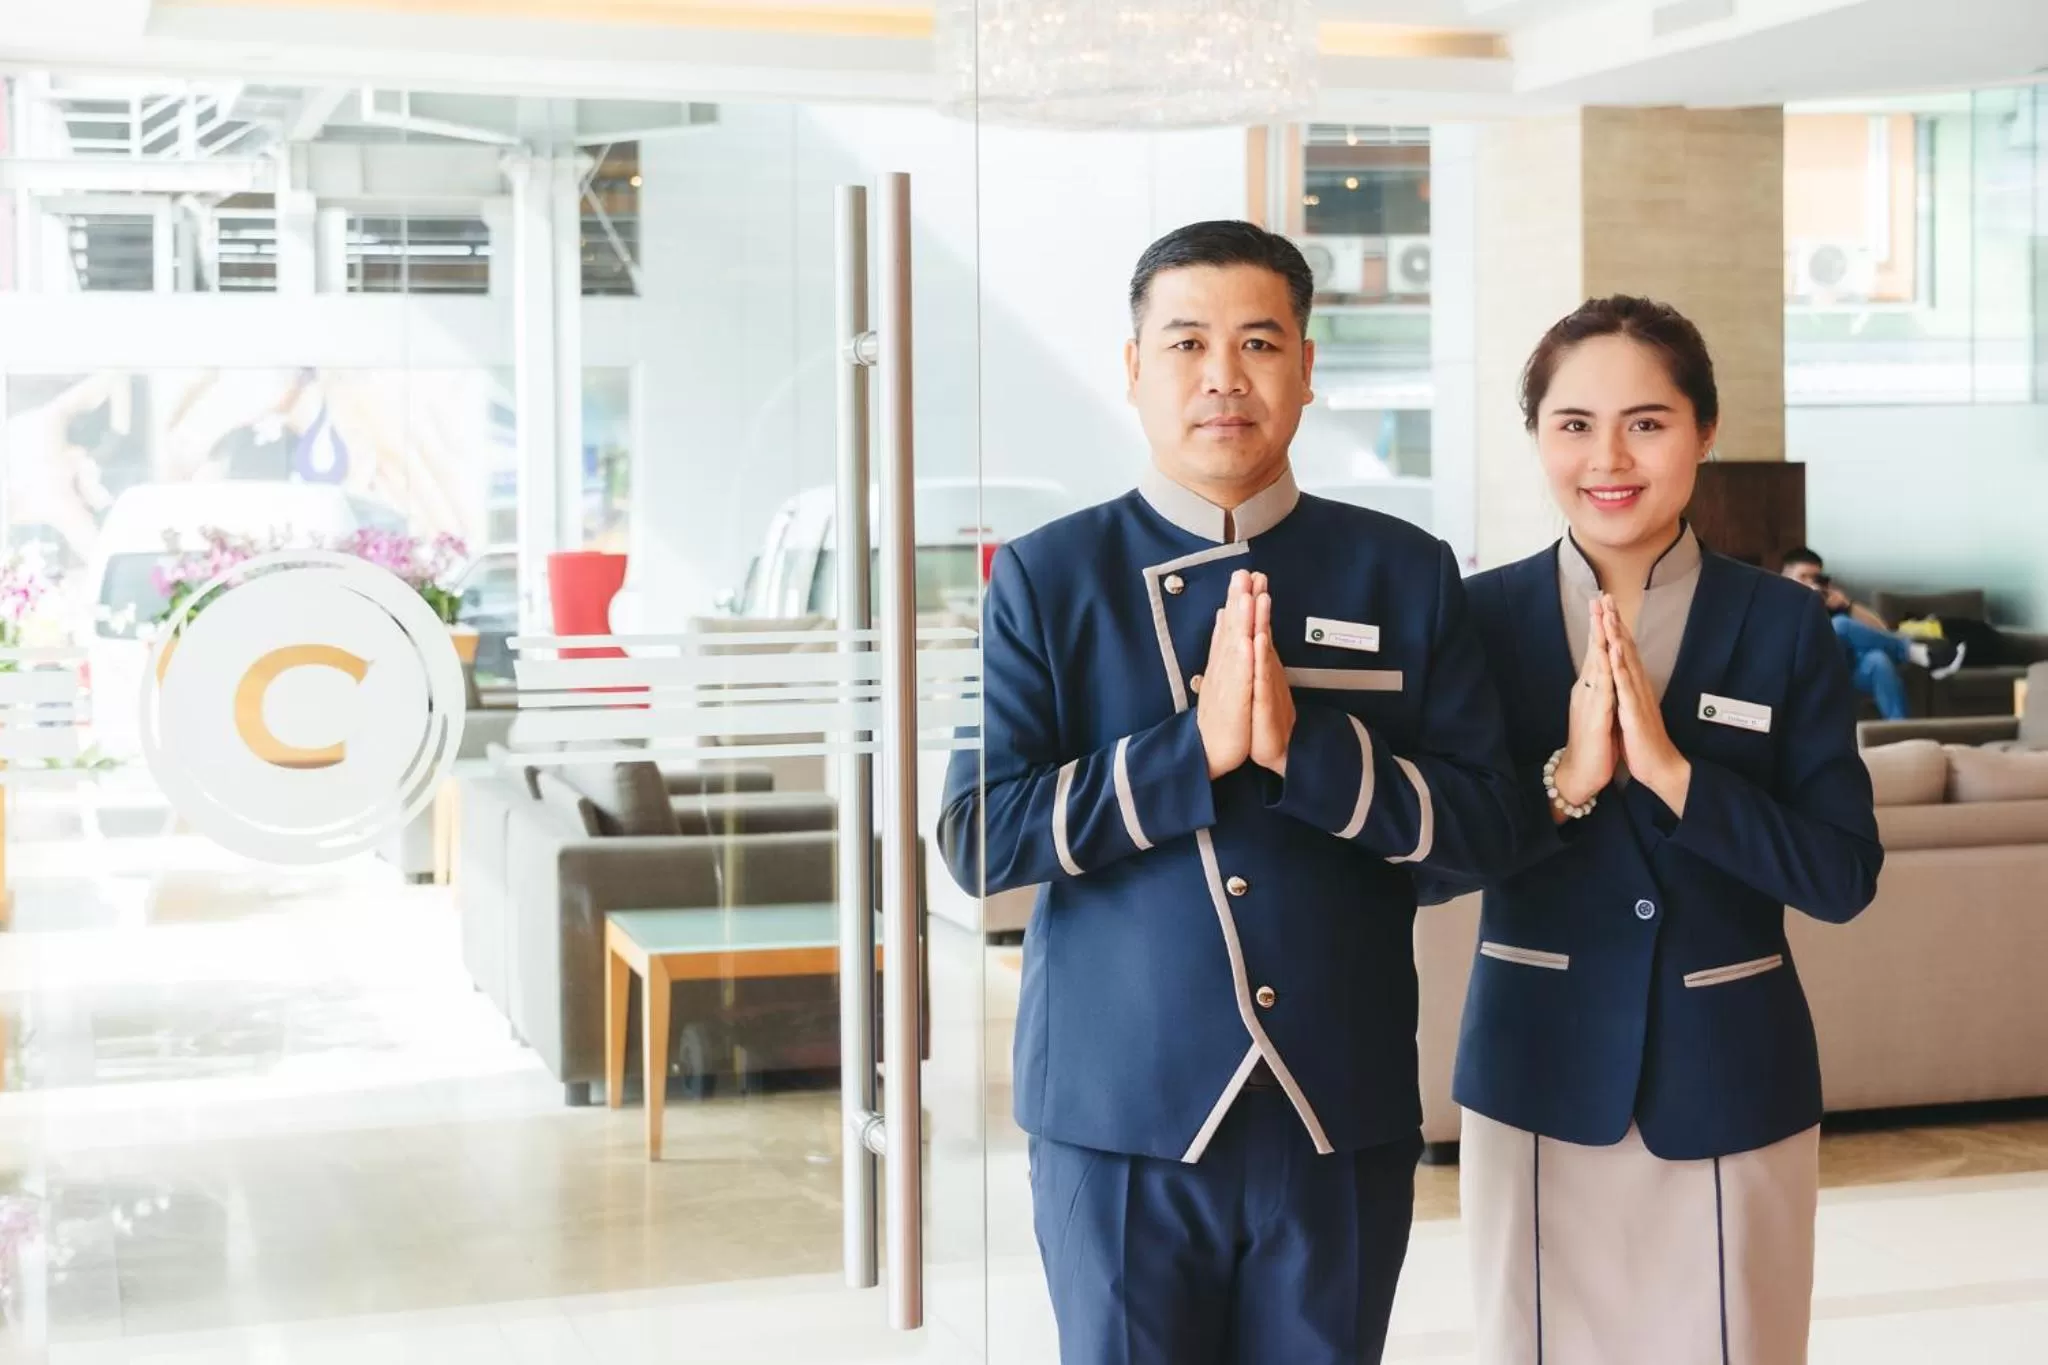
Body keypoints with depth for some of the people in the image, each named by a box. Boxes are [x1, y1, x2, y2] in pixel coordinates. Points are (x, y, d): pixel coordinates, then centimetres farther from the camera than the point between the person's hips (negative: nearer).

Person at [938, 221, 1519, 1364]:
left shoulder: (1406, 574, 2)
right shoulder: (1047, 578, -2)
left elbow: (1483, 823, -3)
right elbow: (978, 838, -10)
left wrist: (1303, 746, -18)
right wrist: (1195, 749, -19)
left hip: (1345, 1113, 2)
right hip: (1118, 1113, -1)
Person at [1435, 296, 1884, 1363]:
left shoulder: (1785, 626, -3)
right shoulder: (1478, 618, -3)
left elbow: (1844, 877, -9)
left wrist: (1669, 770, -20)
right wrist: (1566, 779, -20)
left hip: (1730, 1081, 0)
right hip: (1538, 1077, 0)